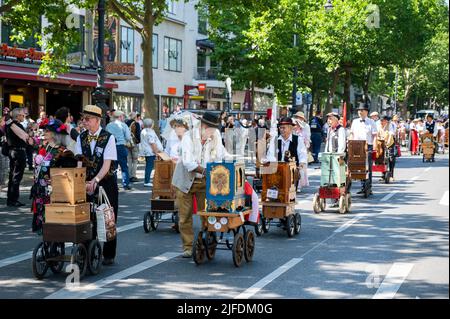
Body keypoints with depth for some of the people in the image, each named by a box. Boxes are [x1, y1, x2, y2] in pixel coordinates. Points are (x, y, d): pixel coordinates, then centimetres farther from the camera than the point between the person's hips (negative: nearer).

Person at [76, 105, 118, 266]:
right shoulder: (81, 138, 3)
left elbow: (107, 163, -17)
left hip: (106, 182, -3)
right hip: (87, 183, 3)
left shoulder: (108, 137, -9)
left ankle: (108, 255, 15)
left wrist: (95, 180, -29)